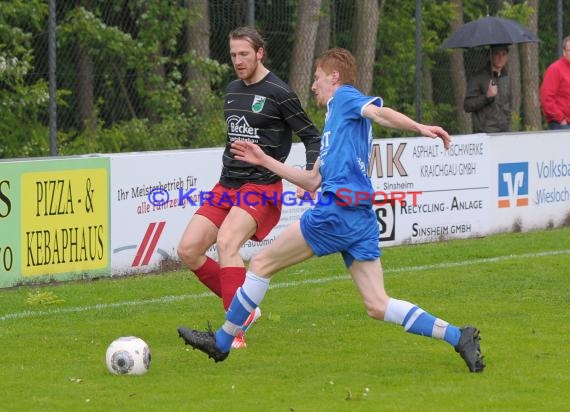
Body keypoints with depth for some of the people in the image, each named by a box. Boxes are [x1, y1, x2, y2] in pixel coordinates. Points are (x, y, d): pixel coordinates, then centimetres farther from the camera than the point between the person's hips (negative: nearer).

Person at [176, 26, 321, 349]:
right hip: (227, 186, 8)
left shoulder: (278, 92, -9)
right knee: (188, 249, -4)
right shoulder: (232, 91, 13)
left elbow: (311, 136, -5)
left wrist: (310, 176, -18)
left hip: (262, 187, -8)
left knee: (226, 241, -30)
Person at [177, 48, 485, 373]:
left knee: (262, 264, 4)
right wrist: (265, 161, 36)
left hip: (337, 211, -9)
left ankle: (222, 341, 13)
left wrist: (419, 128, -33)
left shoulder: (345, 97, 5)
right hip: (362, 219, 9)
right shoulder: (337, 122, 31)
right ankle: (457, 336, -11)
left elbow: (379, 112, -15)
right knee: (378, 306, 1)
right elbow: (313, 181, 33)